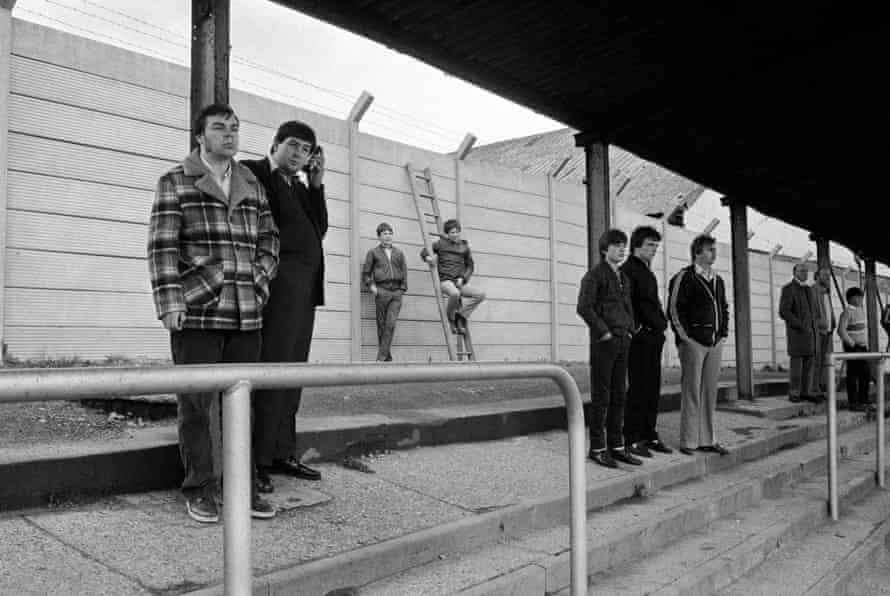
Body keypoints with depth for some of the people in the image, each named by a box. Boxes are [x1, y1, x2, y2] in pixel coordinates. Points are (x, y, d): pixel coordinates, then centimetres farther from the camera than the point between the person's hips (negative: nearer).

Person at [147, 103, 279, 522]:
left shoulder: (252, 184, 16)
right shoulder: (175, 182, 3)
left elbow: (269, 236, 22)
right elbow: (162, 245, -4)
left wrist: (262, 275, 6)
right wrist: (170, 301, -13)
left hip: (246, 314, 4)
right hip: (197, 313, -4)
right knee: (196, 403, 2)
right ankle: (199, 490, 13)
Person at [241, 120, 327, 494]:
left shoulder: (300, 186, 22)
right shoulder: (251, 172, -1)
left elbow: (319, 230, 10)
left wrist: (316, 184, 5)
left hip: (305, 289, 8)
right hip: (278, 285, -8)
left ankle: (282, 454, 16)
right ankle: (256, 461, -2)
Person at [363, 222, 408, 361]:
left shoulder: (399, 253, 18)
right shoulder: (373, 252, 11)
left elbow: (404, 272, 17)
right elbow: (366, 272, 10)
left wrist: (403, 289, 6)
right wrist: (371, 286, -4)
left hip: (396, 292, 1)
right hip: (382, 291, -1)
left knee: (391, 324, -11)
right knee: (382, 324, -2)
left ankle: (381, 357, -10)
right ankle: (388, 357, 5)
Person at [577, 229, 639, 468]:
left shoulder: (624, 277, 16)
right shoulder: (595, 274, -7)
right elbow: (584, 307, -15)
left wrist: (630, 330, 11)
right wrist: (604, 332, -15)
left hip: (622, 341, 7)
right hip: (603, 343, -7)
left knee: (619, 396, 11)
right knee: (600, 397, -2)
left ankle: (616, 446, 19)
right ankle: (597, 448, 6)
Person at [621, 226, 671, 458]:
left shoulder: (648, 272, 21)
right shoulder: (628, 270, -7)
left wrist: (662, 324, 15)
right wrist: (637, 328, -17)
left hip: (654, 336, 9)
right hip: (639, 337, -9)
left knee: (653, 388, 10)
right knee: (638, 389, -7)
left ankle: (649, 436, 17)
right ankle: (632, 439, -3)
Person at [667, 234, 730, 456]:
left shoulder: (718, 280, 16)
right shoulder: (684, 277, -6)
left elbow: (724, 308, 25)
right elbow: (674, 309, -10)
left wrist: (723, 333, 14)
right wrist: (685, 337, -12)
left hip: (715, 343, 7)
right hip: (693, 342, -7)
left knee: (710, 392, 10)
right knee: (691, 391, -3)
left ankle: (707, 439, 18)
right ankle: (688, 441, 4)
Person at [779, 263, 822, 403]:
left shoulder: (809, 290, 17)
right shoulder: (788, 289, -7)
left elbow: (815, 310, 26)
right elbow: (784, 312, -16)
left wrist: (816, 325, 7)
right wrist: (801, 326, -20)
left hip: (810, 332, 7)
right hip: (795, 331, -7)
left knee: (809, 362, 4)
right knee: (796, 362, -7)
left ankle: (806, 392, 9)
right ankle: (794, 393, -1)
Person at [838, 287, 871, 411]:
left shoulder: (861, 310, 13)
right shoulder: (847, 312, -12)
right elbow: (841, 330, -19)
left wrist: (866, 343, 16)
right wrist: (852, 344, -16)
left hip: (862, 347, 8)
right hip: (852, 348, -8)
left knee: (866, 374, 10)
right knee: (853, 375, -3)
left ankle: (863, 401, 20)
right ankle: (853, 403, 4)